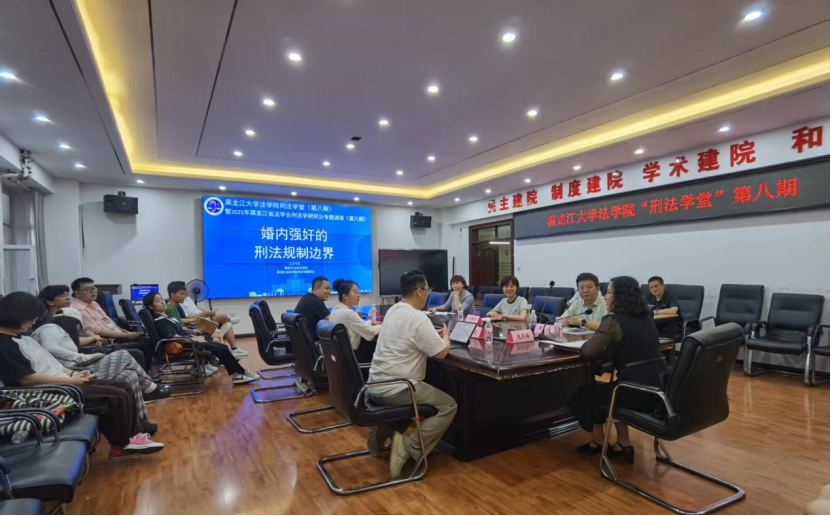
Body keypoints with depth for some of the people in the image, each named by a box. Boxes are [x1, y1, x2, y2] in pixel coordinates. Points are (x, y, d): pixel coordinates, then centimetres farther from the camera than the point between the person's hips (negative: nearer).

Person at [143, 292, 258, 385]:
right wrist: (194, 339, -17)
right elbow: (174, 337, -21)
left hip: (189, 340, 9)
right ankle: (239, 374, -6)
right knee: (222, 349, -13)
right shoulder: (159, 320, -13)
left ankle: (237, 374, -1)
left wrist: (195, 336, 6)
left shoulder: (166, 316, 16)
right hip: (185, 345, -9)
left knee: (222, 347, 1)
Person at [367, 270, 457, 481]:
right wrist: (446, 336, 7)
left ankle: (381, 435, 25)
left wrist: (436, 335, 14)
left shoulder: (393, 311, 10)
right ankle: (408, 450, -7)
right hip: (394, 390, -9)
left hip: (377, 386, 9)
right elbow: (441, 352, -13)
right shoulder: (418, 318, -18)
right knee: (448, 406, 1)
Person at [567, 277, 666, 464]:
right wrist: (606, 350, 16)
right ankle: (623, 445, 30)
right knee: (606, 389, 33)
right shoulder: (646, 318, 11)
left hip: (637, 392, -8)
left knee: (582, 396, 16)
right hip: (659, 388, 8)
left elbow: (589, 352, -19)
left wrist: (585, 344, 2)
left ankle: (599, 442, 36)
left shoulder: (614, 320, -13)